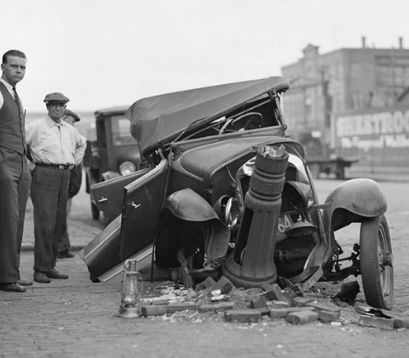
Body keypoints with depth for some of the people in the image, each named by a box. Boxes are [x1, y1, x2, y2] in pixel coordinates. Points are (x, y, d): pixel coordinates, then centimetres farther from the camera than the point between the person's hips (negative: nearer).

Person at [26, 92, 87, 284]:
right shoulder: (36, 126, -4)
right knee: (45, 223, -12)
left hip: (64, 175, 7)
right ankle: (40, 269, -8)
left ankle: (50, 266, 15)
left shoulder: (70, 130, 16)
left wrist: (75, 161, 23)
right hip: (44, 175, -7)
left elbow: (82, 143, 36)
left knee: (60, 224, 7)